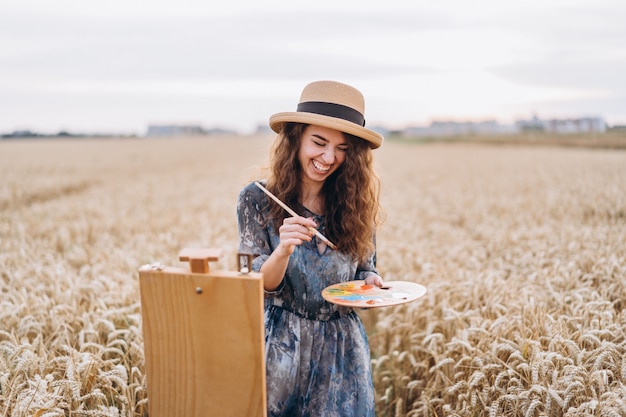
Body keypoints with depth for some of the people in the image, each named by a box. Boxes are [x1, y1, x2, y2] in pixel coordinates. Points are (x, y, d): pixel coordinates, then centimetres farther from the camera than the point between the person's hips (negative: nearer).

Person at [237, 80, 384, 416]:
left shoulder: (356, 202, -3)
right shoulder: (257, 199, -9)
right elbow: (257, 287, -10)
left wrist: (370, 283, -12)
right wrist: (283, 250, -29)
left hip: (342, 350, 2)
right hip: (282, 347, -2)